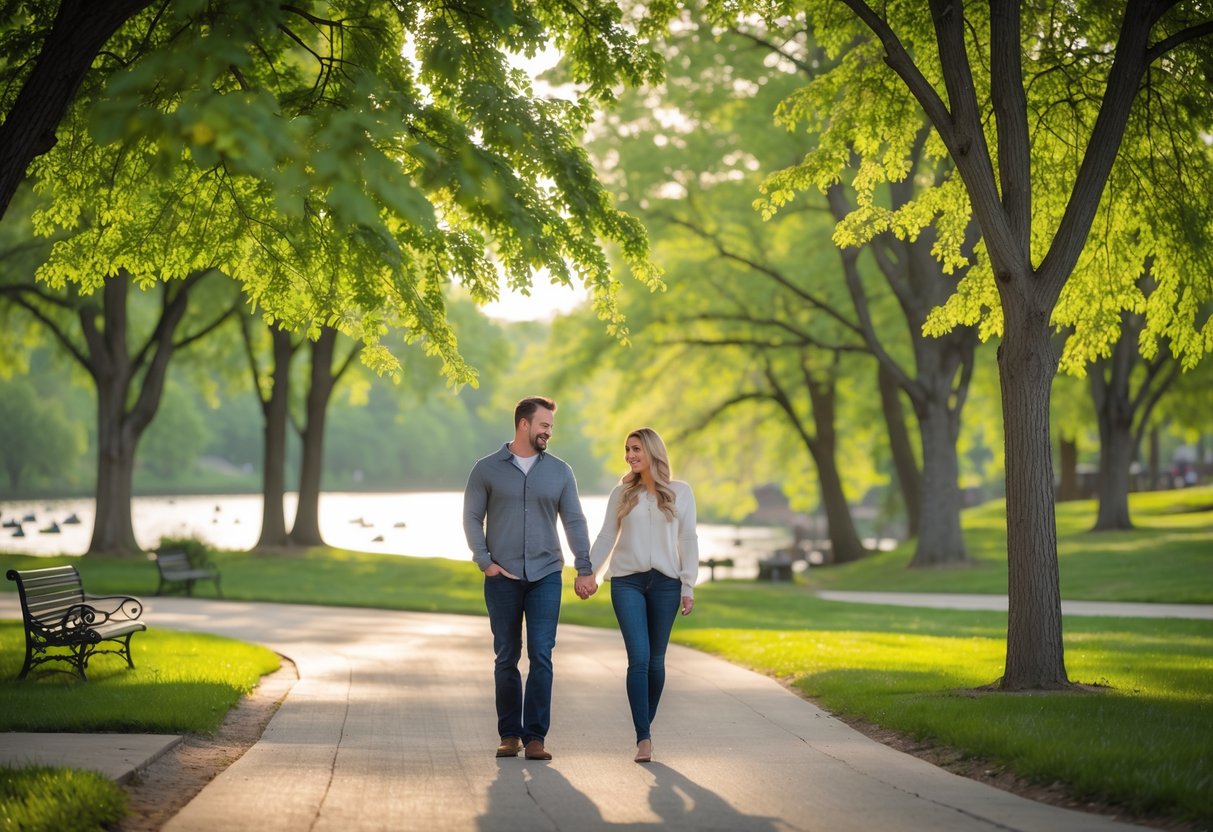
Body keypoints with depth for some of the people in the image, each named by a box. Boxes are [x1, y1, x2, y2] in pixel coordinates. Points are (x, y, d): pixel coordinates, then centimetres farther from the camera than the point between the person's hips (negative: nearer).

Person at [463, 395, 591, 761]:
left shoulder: (560, 471, 7)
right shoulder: (487, 469, 3)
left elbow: (574, 521, 8)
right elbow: (472, 517, 3)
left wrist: (584, 568, 0)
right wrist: (484, 561, -8)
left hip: (546, 576, 1)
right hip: (502, 578, -1)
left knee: (541, 656, -7)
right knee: (506, 658, 5)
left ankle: (535, 737, -4)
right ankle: (510, 734, 14)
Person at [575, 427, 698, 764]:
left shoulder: (680, 492, 5)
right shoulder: (622, 493, 7)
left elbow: (688, 541, 4)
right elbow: (606, 537, 10)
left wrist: (688, 587, 0)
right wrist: (587, 572, -1)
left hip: (665, 582, 0)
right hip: (627, 582, 0)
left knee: (655, 659, 5)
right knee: (638, 658, -10)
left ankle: (647, 721, 24)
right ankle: (643, 737, -11)